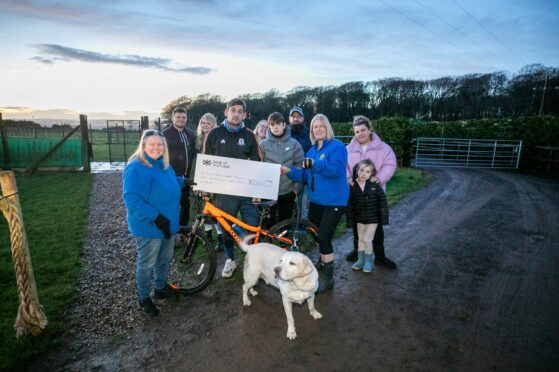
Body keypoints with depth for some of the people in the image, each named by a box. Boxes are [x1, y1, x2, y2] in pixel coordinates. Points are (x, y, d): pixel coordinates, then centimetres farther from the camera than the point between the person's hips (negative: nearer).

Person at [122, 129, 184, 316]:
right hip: (148, 227, -8)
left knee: (165, 258, 23)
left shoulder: (164, 164, 6)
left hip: (168, 223, 8)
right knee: (147, 264, 9)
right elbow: (131, 199, -28)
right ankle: (144, 298, 31)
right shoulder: (136, 168, -22)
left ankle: (161, 287, 46)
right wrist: (156, 217, -31)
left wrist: (184, 181, 11)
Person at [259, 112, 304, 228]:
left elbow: (300, 167, 0)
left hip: (288, 193, 1)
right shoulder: (263, 144, -1)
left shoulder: (294, 144, -1)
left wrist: (296, 188, -3)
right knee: (268, 224, 9)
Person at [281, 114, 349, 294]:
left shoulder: (337, 146, -10)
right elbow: (306, 176, 10)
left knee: (324, 236, -10)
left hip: (334, 200, -8)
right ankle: (323, 261, 45)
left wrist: (315, 164, -39)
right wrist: (290, 171, -6)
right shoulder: (312, 150, 13)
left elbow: (336, 169, -27)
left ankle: (328, 278, 6)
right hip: (316, 199, 8)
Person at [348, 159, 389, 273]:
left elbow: (382, 202, -7)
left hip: (373, 218, -3)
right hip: (359, 218, 3)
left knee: (367, 239, -2)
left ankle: (369, 261, 18)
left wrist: (384, 217, -7)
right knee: (361, 239, 15)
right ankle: (360, 260, 30)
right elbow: (350, 204, -1)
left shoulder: (375, 186, -14)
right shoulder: (352, 187, -9)